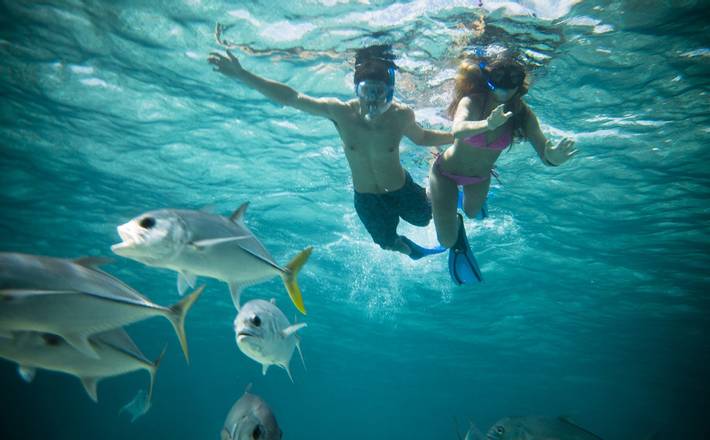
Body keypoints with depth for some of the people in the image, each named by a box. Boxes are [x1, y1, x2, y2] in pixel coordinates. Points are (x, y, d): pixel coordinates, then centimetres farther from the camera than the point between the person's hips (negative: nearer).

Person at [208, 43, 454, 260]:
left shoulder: (401, 115, -25)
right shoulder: (340, 112, -26)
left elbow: (421, 137, -3)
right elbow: (290, 98, -24)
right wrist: (242, 75, -27)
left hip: (401, 190, -1)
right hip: (366, 199, 1)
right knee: (388, 243, 23)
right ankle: (413, 250, 60)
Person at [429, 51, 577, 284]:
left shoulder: (522, 113, -23)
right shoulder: (472, 102, -33)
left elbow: (543, 153, -29)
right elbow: (458, 130, -54)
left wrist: (553, 157, -53)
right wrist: (488, 124, -74)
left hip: (481, 176, 4)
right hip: (447, 171, -4)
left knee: (472, 212, 29)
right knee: (447, 240, -2)